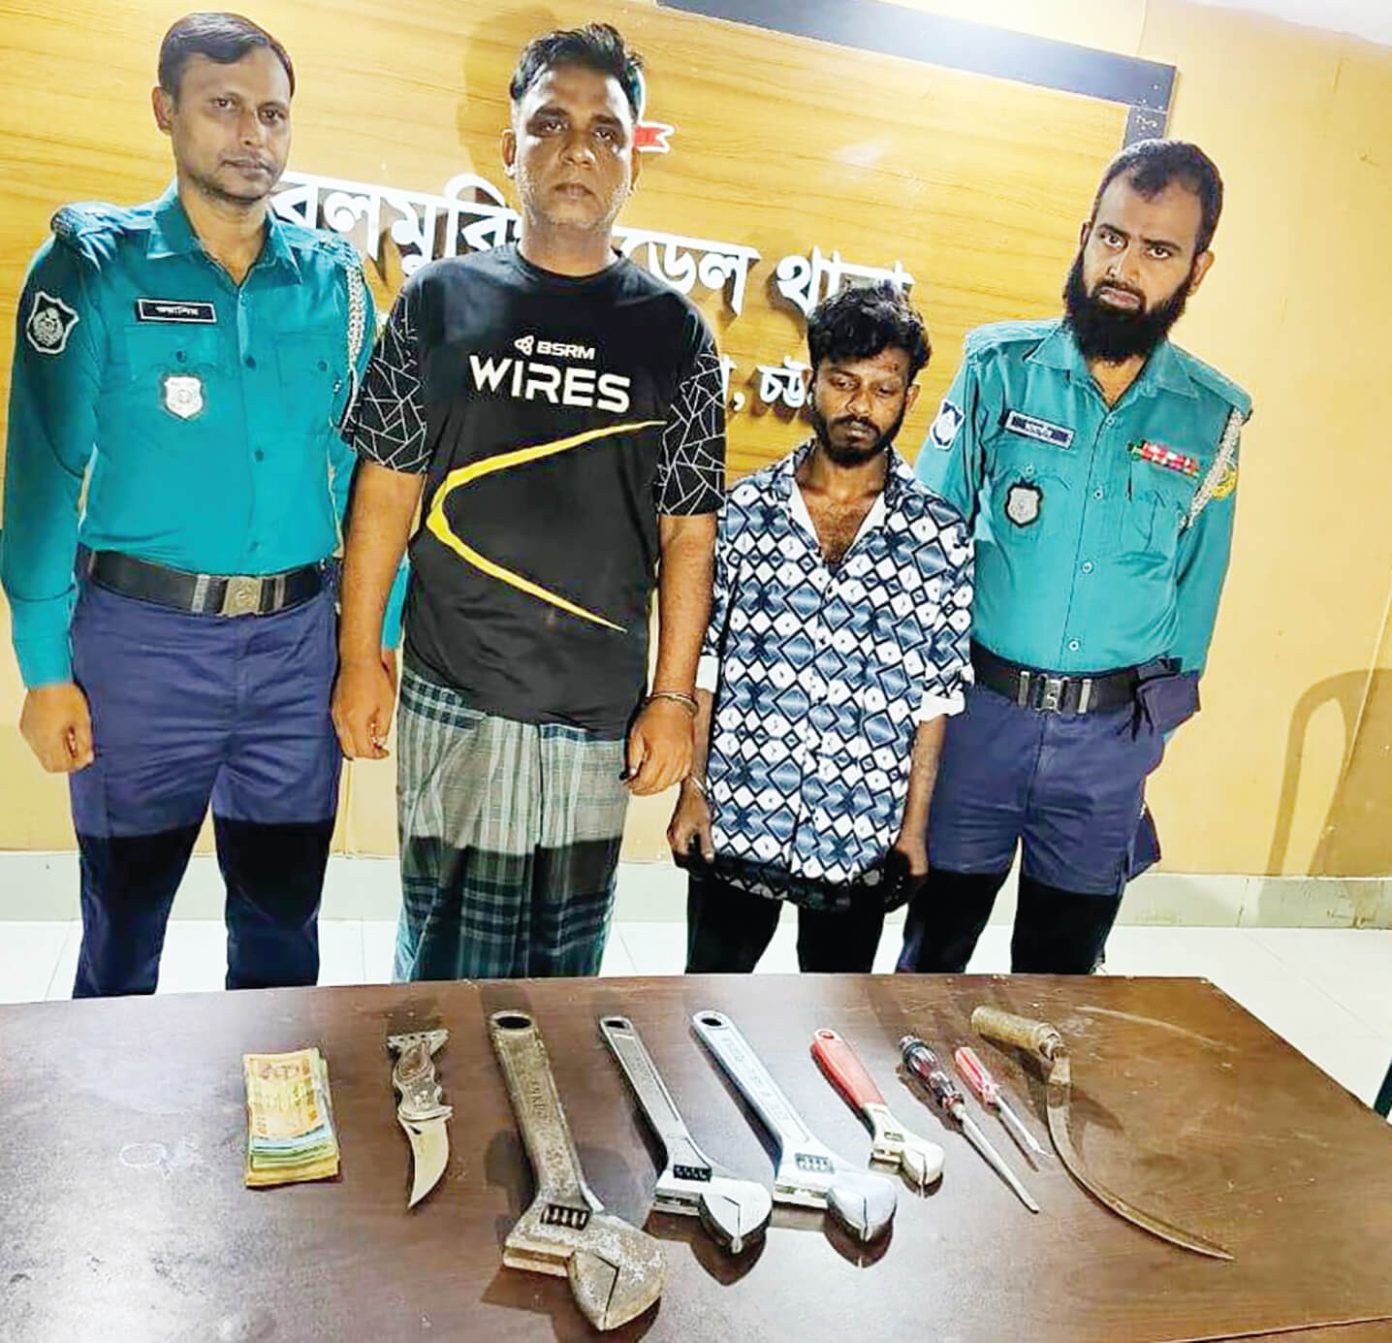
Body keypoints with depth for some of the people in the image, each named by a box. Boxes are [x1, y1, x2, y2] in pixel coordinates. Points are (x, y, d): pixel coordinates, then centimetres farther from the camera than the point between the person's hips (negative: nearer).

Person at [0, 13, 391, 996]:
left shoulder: (334, 279, 5)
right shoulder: (96, 267, -2)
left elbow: (362, 469, 6)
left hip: (298, 639, 2)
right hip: (142, 638, -2)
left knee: (284, 917, 15)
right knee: (124, 920, 13)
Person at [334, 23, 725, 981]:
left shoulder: (673, 331, 1)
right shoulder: (441, 299, 4)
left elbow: (689, 535, 1)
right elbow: (387, 486, 5)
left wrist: (673, 696, -3)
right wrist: (359, 658, 2)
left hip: (600, 710, 0)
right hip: (450, 690, 1)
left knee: (567, 956, 12)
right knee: (442, 942, 12)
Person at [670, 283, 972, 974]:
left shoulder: (940, 534, -4)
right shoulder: (746, 508, -2)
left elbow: (934, 694, -1)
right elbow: (705, 657, 1)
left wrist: (914, 825, -1)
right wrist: (692, 788, -1)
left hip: (863, 837, 0)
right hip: (734, 819, 1)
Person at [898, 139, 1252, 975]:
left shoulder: (1214, 416, 0)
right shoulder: (1001, 366, -5)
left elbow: (1198, 581, 9)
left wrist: (1159, 721, 9)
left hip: (1112, 734, 2)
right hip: (979, 709, -1)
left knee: (1064, 960, 17)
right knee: (937, 943, 14)